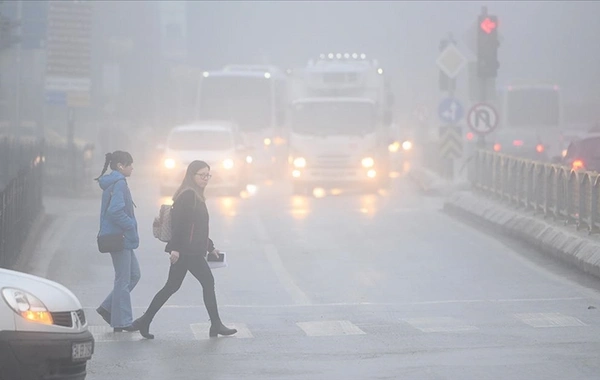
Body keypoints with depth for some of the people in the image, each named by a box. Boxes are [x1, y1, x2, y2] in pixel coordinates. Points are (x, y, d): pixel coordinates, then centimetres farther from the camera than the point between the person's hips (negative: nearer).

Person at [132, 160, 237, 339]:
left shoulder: (195, 196, 19)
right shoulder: (188, 195, -12)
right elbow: (177, 222, -21)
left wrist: (210, 247, 27)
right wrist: (175, 248, -26)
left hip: (188, 251, 10)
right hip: (188, 251, -10)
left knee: (172, 287, 11)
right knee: (208, 282, -3)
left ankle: (144, 322, 12)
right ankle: (216, 326, 3)